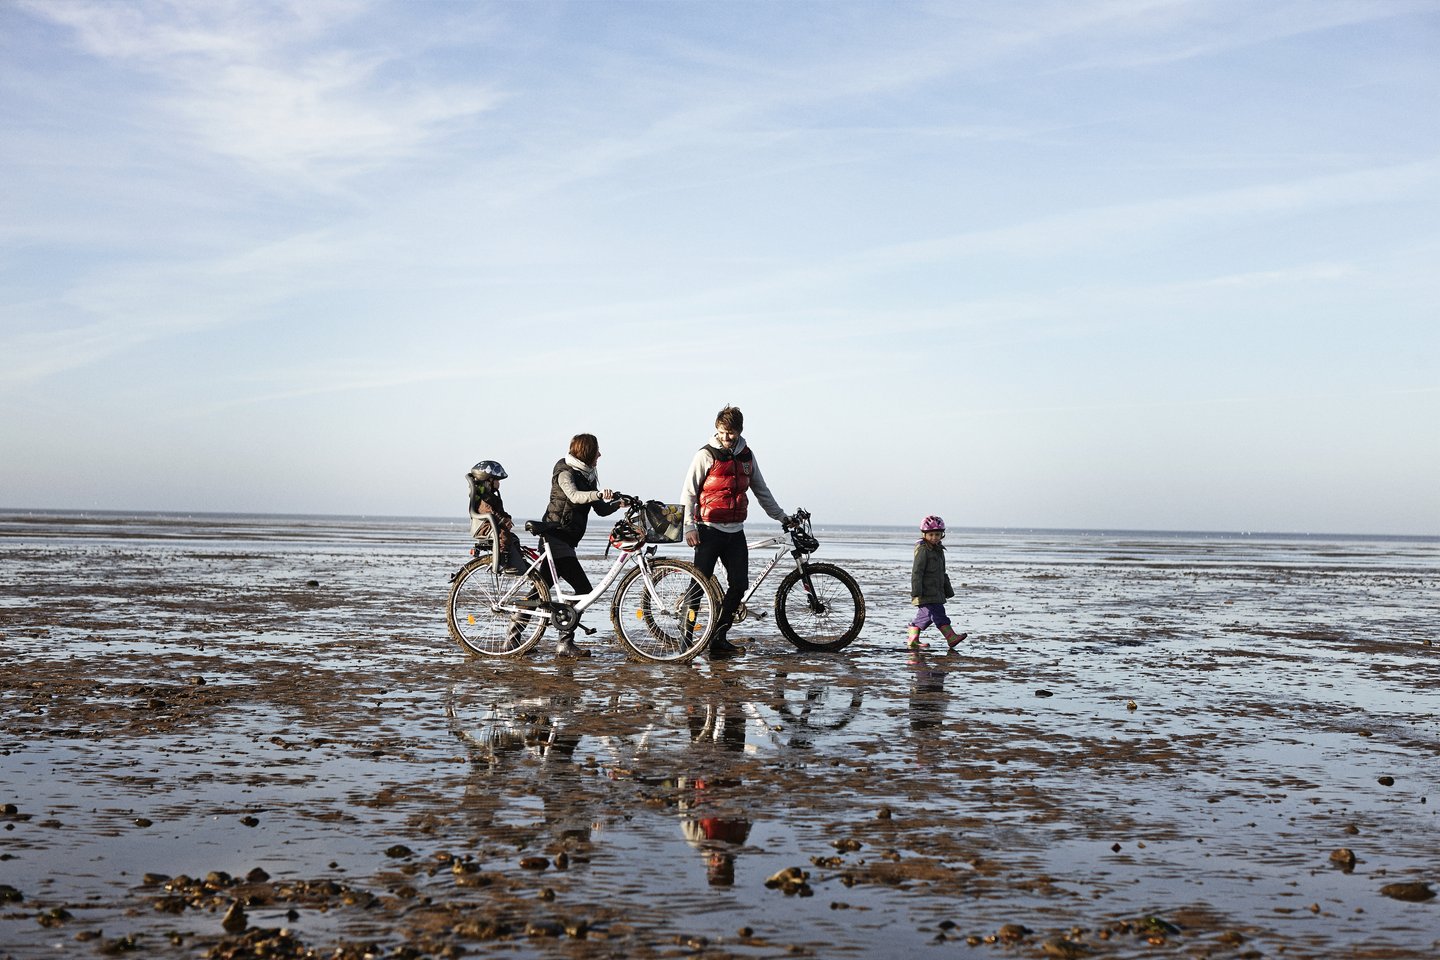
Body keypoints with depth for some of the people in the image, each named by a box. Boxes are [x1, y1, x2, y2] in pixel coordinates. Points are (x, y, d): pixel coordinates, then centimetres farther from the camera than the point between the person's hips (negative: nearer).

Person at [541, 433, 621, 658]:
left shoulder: (587, 476, 16)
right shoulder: (565, 472, -10)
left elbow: (601, 509, 12)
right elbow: (574, 495, -31)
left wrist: (619, 502, -6)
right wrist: (599, 494, -46)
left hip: (566, 541, 10)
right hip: (556, 537, -10)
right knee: (584, 589, -14)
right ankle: (565, 643, -13)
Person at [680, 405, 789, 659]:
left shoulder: (747, 456, 10)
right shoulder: (706, 455, -5)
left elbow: (761, 490, 22)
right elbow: (688, 493, -5)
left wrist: (781, 516, 23)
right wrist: (689, 527, -13)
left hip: (735, 532, 5)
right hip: (709, 530, -5)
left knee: (739, 585, 0)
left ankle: (719, 639, 8)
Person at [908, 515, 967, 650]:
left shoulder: (938, 550, 18)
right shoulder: (922, 549, -9)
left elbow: (942, 573, 27)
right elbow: (917, 572, -14)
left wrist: (948, 590, 27)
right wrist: (916, 592, -20)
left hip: (936, 591, 9)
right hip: (926, 592, -9)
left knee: (925, 614, 10)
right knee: (938, 613, -13)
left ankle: (913, 640, 16)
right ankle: (951, 637, -18)